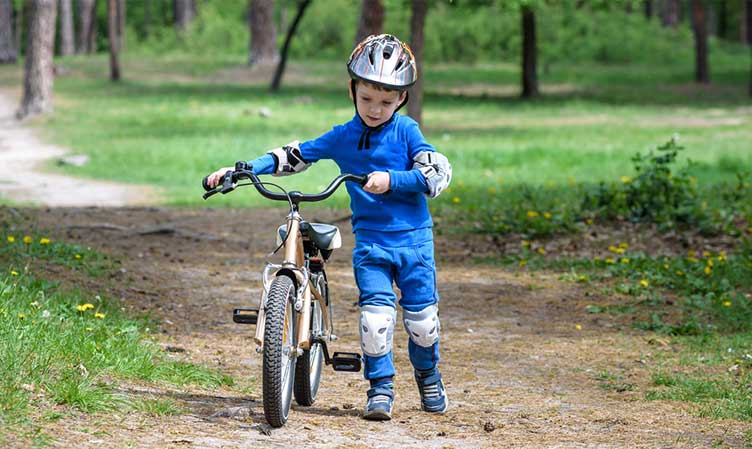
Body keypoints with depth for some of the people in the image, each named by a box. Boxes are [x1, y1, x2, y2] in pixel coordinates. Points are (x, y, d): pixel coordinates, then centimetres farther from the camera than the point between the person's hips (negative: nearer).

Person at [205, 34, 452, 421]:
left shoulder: (406, 132, -3)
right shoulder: (343, 138, 3)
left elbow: (438, 174, -10)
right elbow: (294, 157, 6)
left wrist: (392, 180, -22)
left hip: (413, 238, -1)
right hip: (369, 240, 1)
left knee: (421, 316, 4)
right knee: (375, 312, -14)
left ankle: (428, 376, 29)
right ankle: (381, 386, 1)